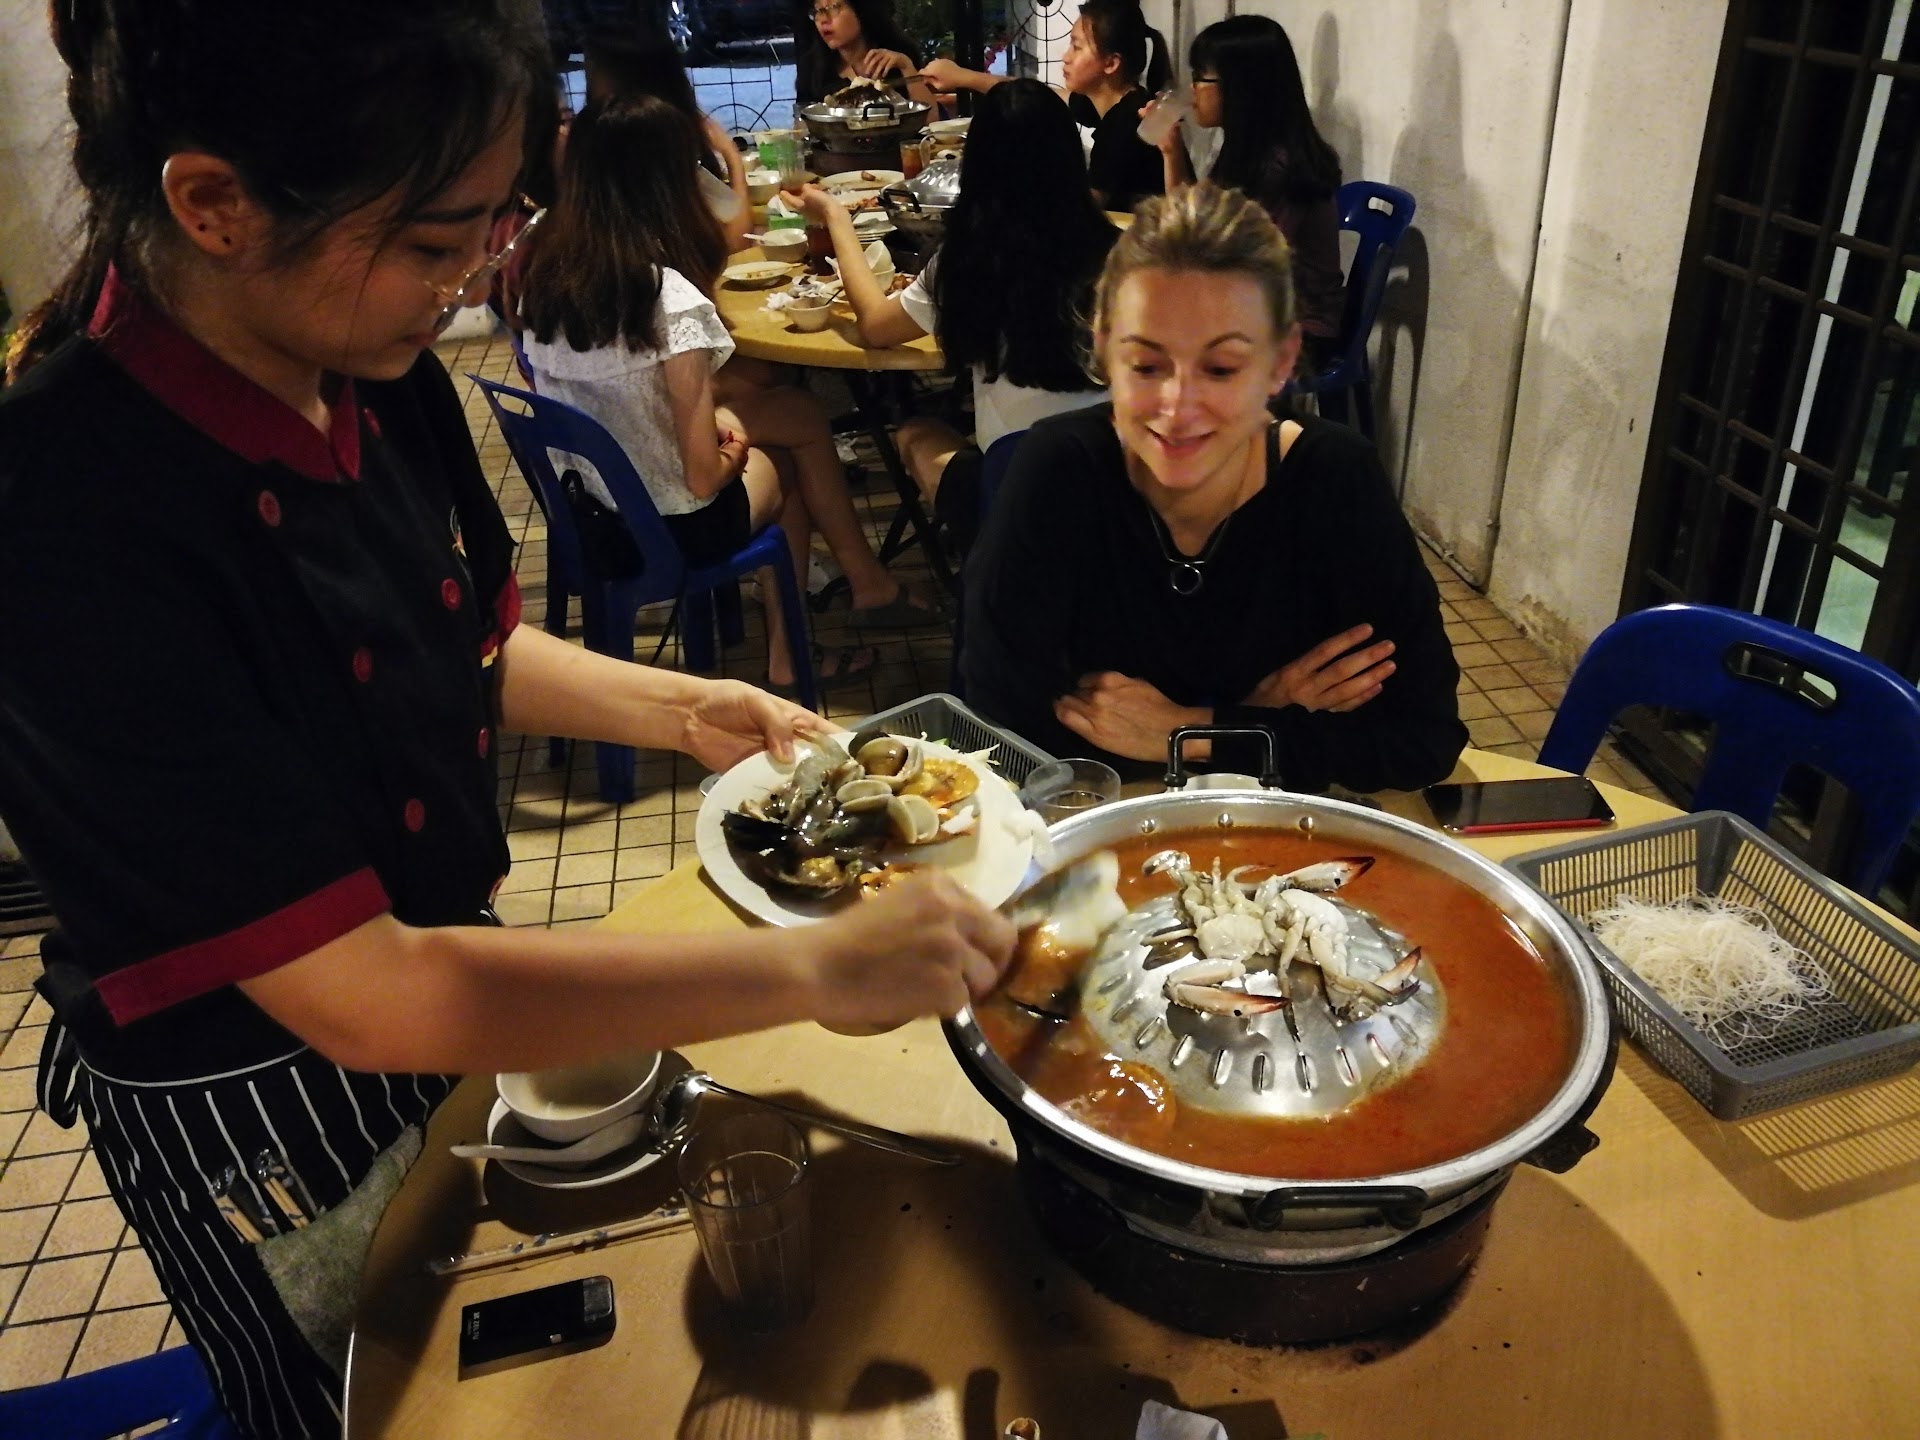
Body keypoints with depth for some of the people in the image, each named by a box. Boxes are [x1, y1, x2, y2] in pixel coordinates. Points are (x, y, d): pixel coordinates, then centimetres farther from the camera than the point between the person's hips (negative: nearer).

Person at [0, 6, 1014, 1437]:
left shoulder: (379, 371, -12)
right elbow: (356, 997, -34)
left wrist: (682, 710, -7)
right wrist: (817, 968, -34)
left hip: (439, 974, 6)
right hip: (260, 1119, -6)